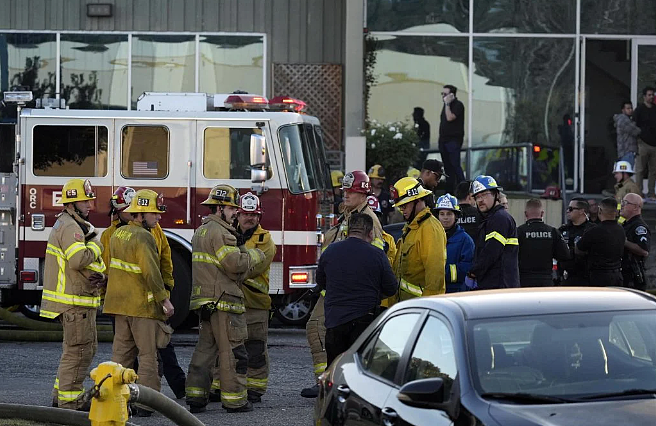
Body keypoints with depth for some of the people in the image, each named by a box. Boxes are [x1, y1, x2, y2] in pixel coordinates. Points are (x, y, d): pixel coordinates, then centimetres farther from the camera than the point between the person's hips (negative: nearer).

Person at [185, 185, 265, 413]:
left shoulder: (201, 230, 20)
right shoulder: (219, 231, -13)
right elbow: (235, 264, -20)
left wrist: (240, 247, 10)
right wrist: (255, 255, -5)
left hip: (206, 303, 10)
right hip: (223, 300, -10)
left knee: (205, 349, 11)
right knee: (232, 351, -5)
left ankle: (196, 397, 10)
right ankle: (234, 400, -3)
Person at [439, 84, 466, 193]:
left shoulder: (458, 105, -8)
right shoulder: (447, 105, 17)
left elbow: (450, 118, -21)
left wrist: (447, 104, -15)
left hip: (453, 140, -8)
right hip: (444, 139, 8)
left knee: (455, 165, -12)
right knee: (447, 167, 8)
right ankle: (449, 190, 11)